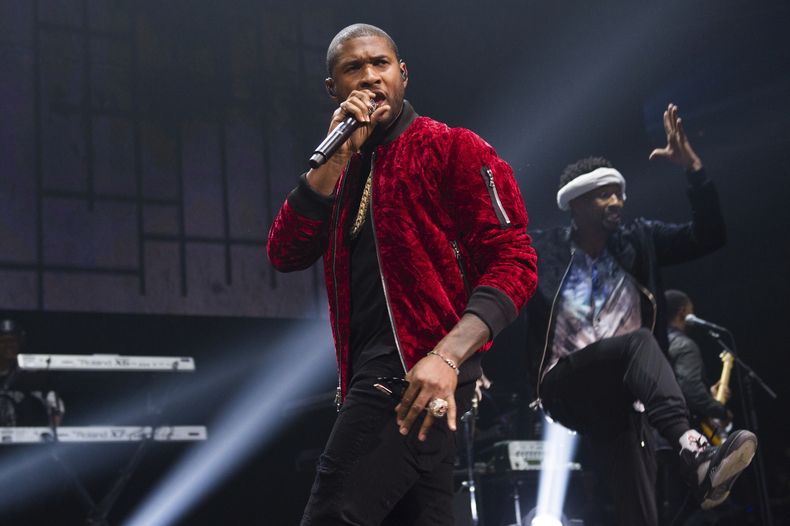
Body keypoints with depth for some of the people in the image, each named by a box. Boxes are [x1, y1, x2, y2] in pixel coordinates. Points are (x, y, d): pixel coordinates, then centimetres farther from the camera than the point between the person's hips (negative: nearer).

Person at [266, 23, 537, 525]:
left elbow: (514, 260, -9)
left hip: (420, 372, -8)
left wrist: (447, 357, -22)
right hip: (374, 372, 8)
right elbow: (286, 254, 6)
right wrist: (335, 158, -3)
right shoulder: (343, 172, 20)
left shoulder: (452, 149, 0)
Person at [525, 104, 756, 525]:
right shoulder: (541, 250, 2)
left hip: (617, 398, 4)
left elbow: (709, 236, 3)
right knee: (639, 341, -33)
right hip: (567, 388, -4)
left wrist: (692, 167, -5)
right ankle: (695, 451, -51)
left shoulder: (639, 241, 10)